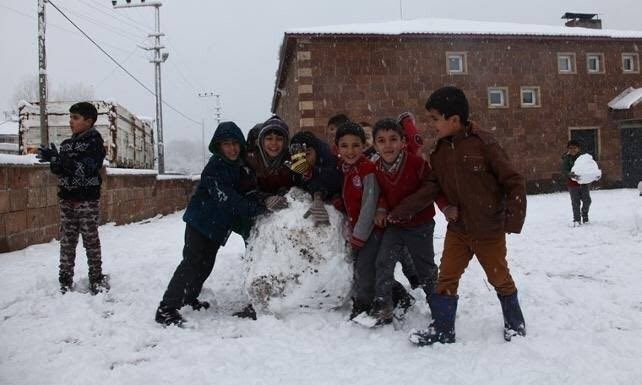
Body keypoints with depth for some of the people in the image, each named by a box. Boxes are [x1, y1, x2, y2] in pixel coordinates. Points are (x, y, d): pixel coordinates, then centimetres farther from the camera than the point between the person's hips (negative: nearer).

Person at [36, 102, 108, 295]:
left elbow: (84, 169, -18)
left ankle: (97, 279, 9)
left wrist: (56, 158, -22)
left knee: (91, 239, 0)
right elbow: (59, 169, 8)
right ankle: (65, 280, 12)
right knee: (67, 240, 6)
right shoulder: (66, 143, 11)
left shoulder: (95, 141, -7)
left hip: (87, 199, -5)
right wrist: (53, 160, -13)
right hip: (66, 198, 5)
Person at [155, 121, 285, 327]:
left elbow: (244, 194, 12)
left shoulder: (239, 164, 6)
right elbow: (229, 200, -30)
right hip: (201, 222, -8)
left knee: (206, 263, 16)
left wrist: (263, 202, -8)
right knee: (192, 262, -13)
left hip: (217, 225, 8)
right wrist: (261, 206, -33)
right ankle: (166, 309, -9)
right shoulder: (215, 168, -21)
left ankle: (189, 298, 35)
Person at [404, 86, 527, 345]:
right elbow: (432, 186, 3)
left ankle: (515, 322, 35)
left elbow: (513, 181, -13)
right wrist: (405, 209, -8)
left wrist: (514, 217, -18)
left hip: (490, 229, -5)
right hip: (457, 228, 5)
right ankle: (442, 329, 14)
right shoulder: (439, 152, 2)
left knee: (499, 277, 12)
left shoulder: (483, 143, -16)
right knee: (446, 277, 3)